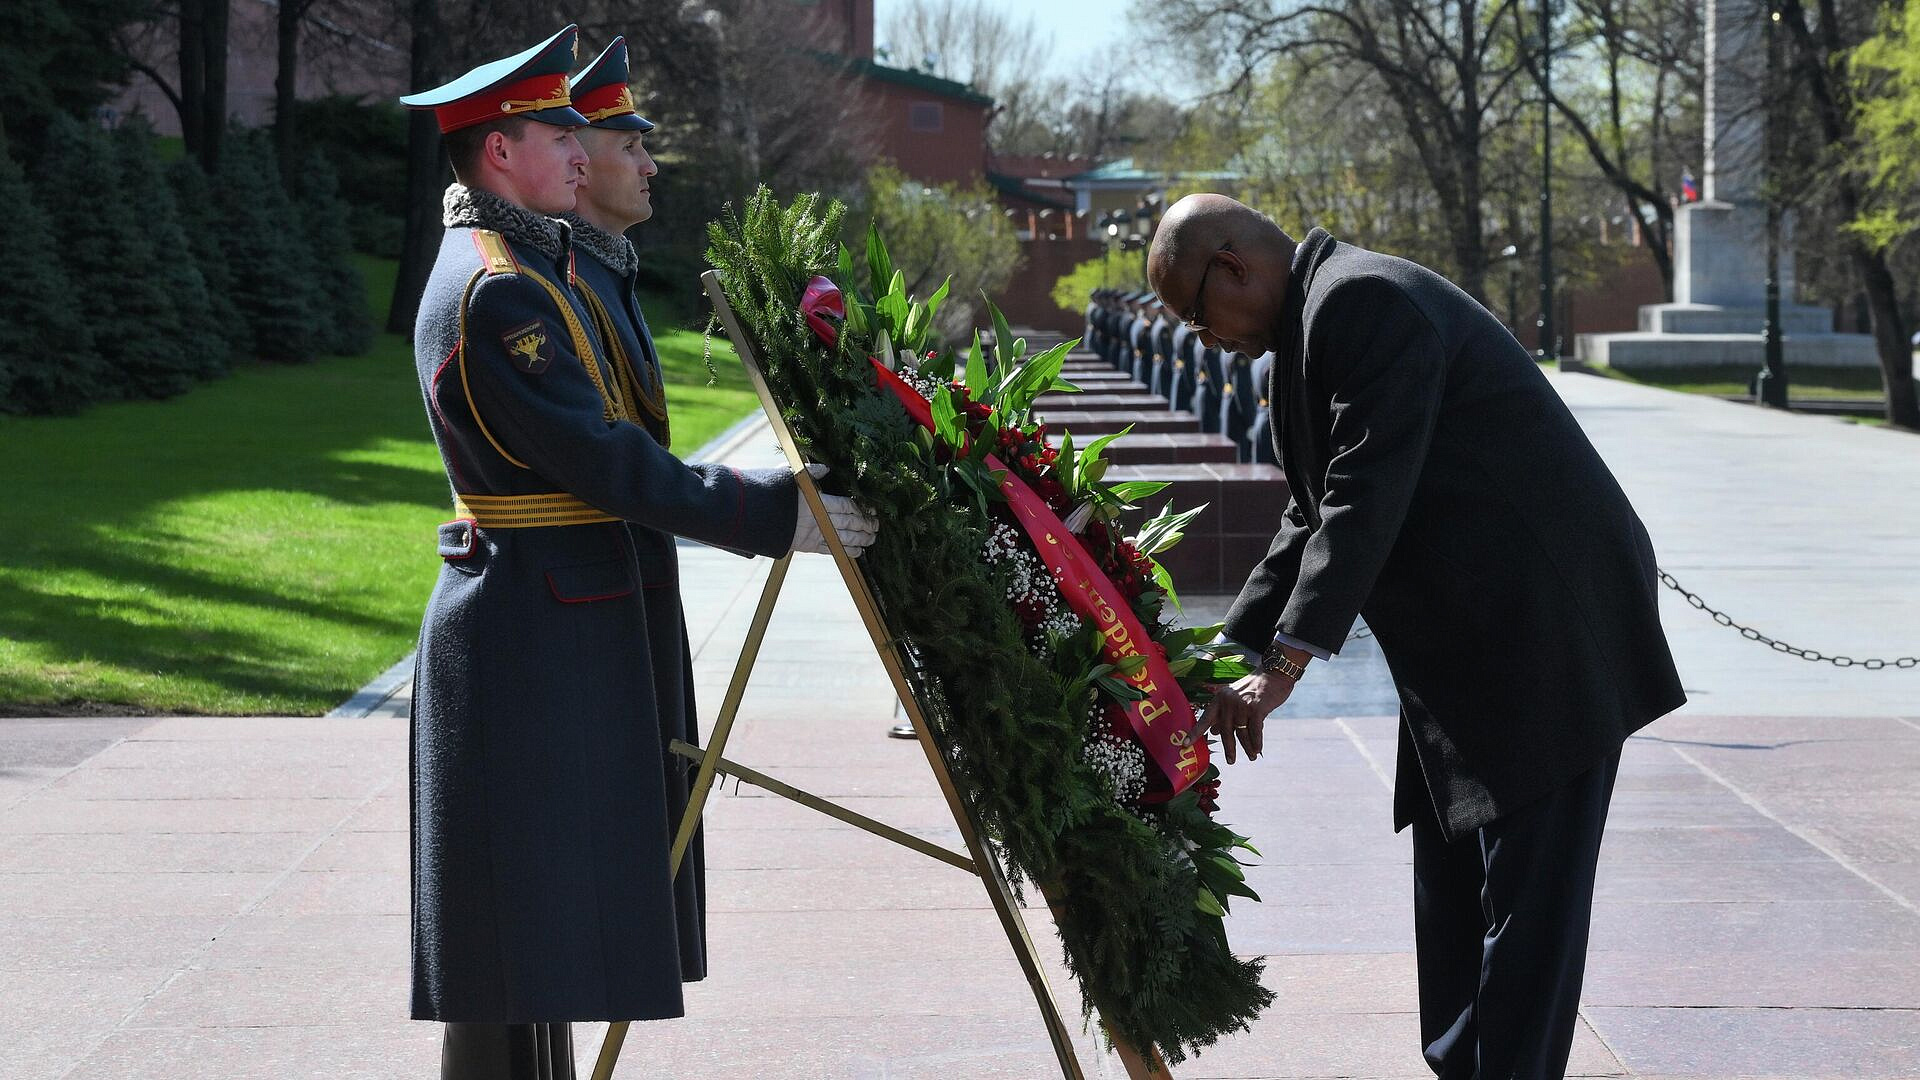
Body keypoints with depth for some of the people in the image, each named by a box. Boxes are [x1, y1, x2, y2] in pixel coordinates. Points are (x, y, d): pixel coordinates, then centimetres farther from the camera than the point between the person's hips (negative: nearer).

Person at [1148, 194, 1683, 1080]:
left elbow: (1365, 501, -25)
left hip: (1549, 629, -11)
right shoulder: (1320, 319, 16)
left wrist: (1282, 670, -26)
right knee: (1452, 898, 15)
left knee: (1525, 901, -8)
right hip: (1473, 652, 11)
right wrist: (1226, 658, 11)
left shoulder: (1363, 302, -17)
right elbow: (1316, 520, 18)